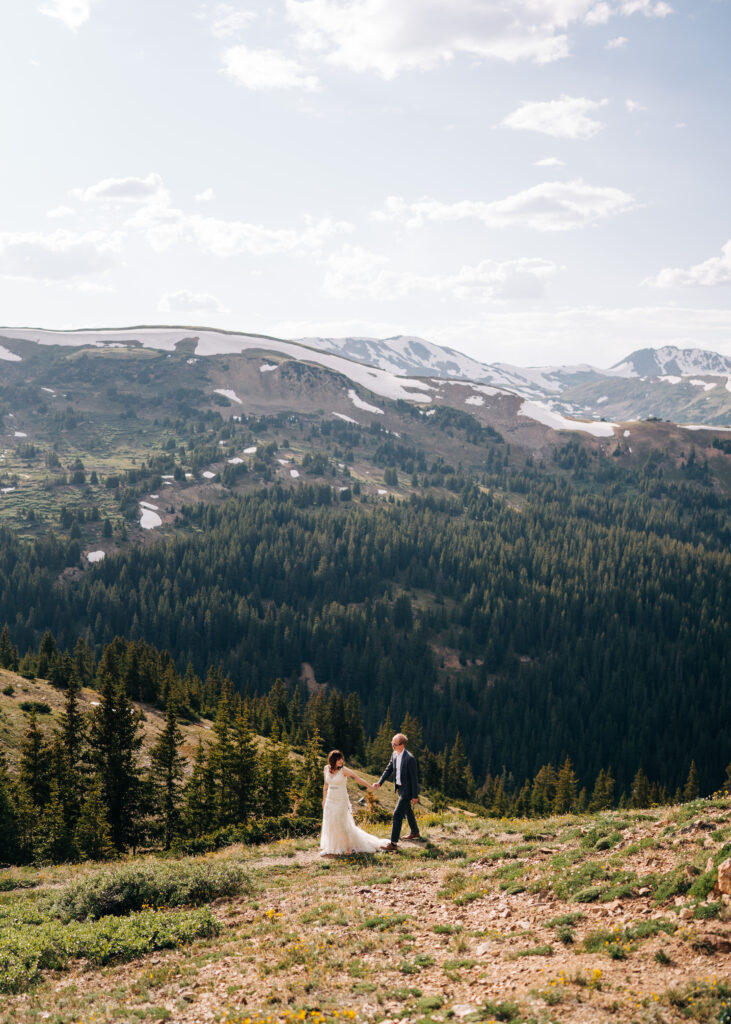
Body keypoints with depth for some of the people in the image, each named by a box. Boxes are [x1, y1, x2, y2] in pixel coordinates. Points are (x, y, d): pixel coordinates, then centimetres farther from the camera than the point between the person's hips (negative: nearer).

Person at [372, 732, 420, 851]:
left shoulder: (410, 758, -26)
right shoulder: (394, 754, -1)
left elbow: (414, 777, -21)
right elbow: (389, 769, 6)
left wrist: (415, 796, -17)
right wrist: (379, 783, -6)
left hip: (408, 789, -9)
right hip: (400, 788, 9)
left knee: (397, 814, -11)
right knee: (407, 811, 26)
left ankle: (393, 843, -8)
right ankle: (415, 832, 47)